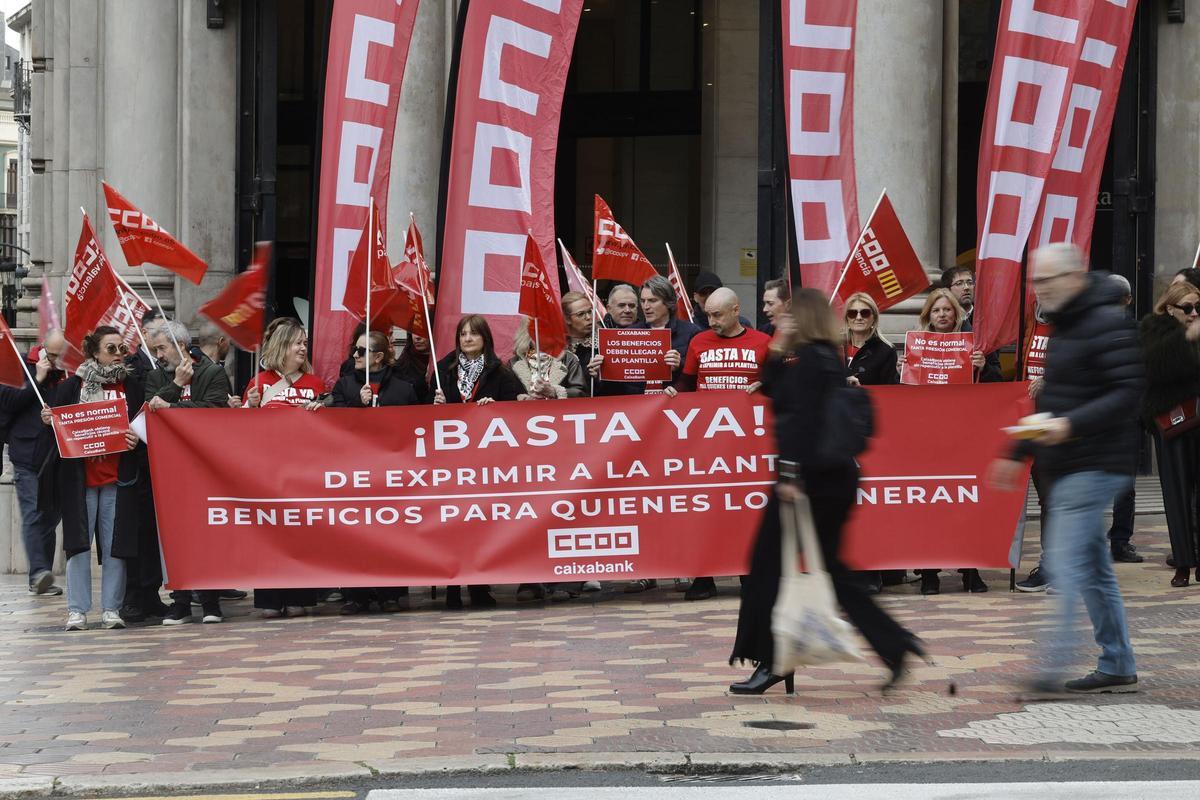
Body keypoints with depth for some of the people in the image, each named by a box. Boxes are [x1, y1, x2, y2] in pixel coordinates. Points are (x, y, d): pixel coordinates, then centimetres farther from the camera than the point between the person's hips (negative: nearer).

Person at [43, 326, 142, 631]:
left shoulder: (131, 386, 8)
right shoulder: (72, 386, 6)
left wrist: (137, 441, -11)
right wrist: (47, 421, -13)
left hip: (117, 478, 1)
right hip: (79, 477, -1)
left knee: (115, 544, 0)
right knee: (78, 542, -1)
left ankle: (111, 609, 7)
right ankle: (77, 610, 4)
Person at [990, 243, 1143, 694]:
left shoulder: (1108, 324, -13)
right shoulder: (1063, 327, 18)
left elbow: (1128, 393, -21)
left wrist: (1071, 425, -27)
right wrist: (1017, 454, 23)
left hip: (1093, 466, -10)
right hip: (1068, 467, 10)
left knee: (1067, 564, -13)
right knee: (1093, 569, 12)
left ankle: (1055, 664, -14)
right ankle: (1118, 668, 18)